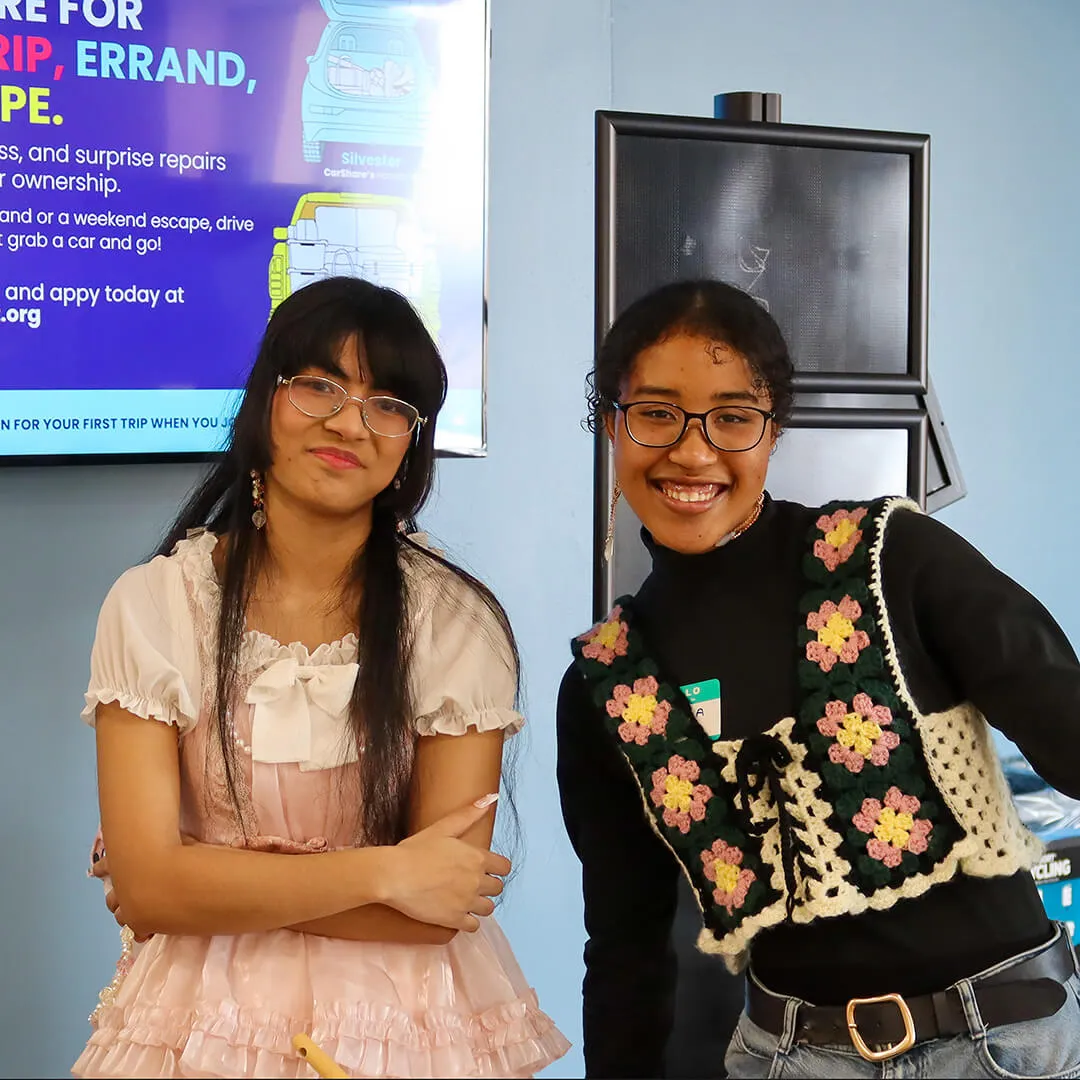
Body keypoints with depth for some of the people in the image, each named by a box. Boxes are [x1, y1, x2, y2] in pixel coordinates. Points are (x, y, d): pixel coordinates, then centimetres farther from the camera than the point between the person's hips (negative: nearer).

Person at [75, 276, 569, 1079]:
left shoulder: (456, 622, -11)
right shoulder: (151, 607, -8)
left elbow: (442, 908, -15)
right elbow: (146, 884, -14)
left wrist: (214, 891, -13)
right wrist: (382, 872, -17)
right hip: (206, 1015, 1)